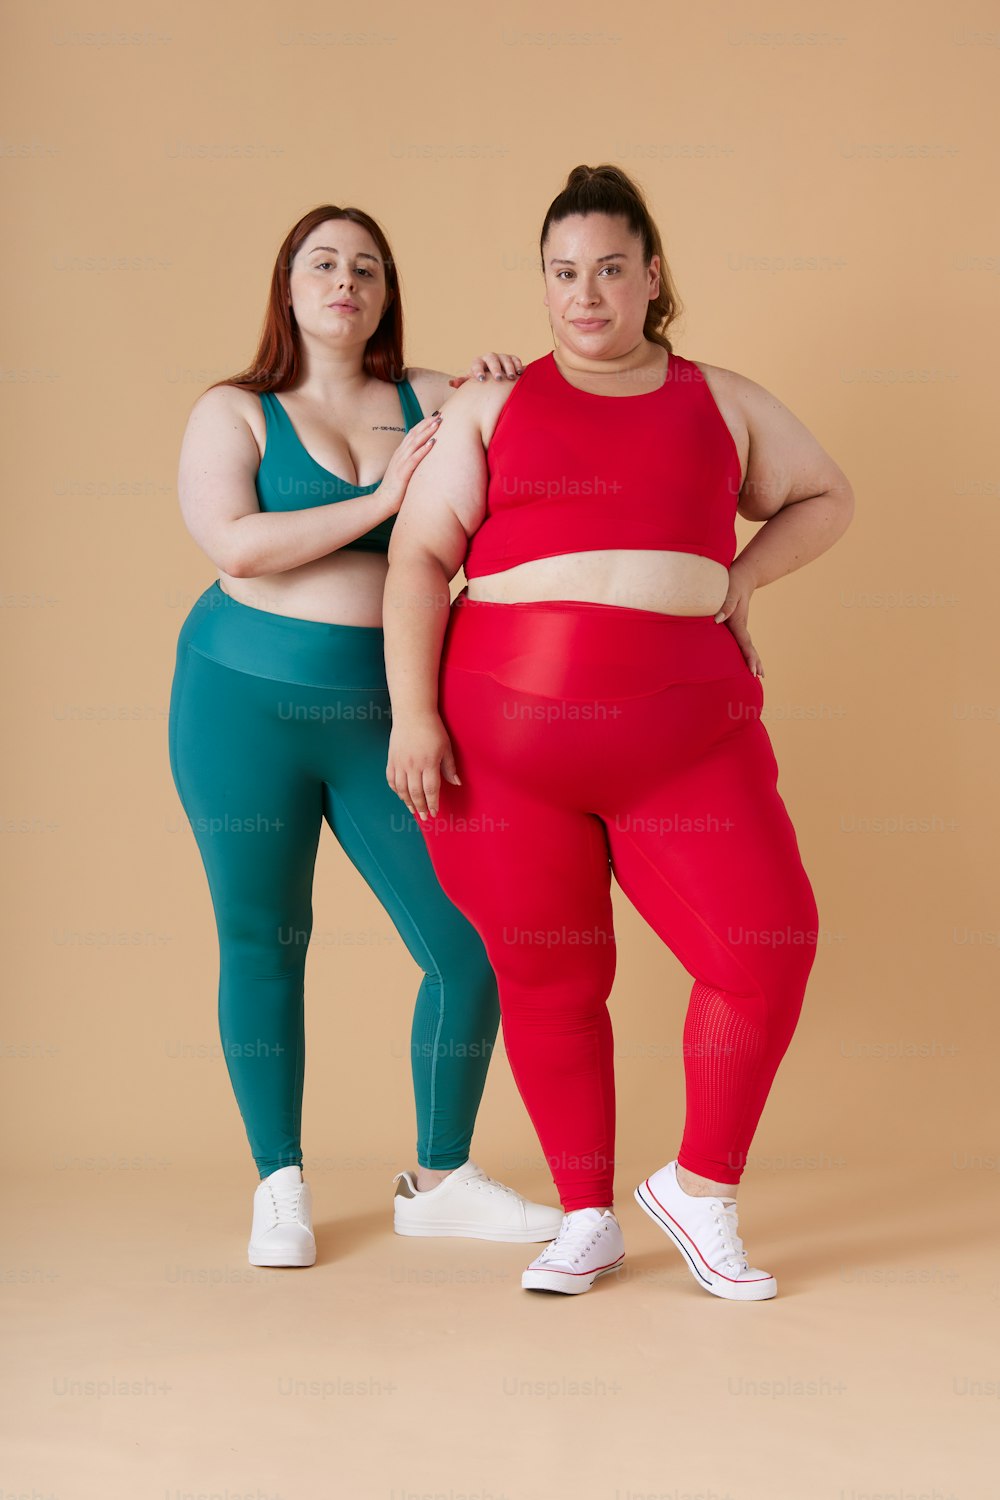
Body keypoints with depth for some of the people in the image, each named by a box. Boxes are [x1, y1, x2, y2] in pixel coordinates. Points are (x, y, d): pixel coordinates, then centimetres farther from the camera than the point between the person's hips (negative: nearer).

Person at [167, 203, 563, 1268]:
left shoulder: (430, 403, 8)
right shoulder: (233, 412, 1)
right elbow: (233, 543, -15)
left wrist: (514, 402, -7)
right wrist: (382, 500, -16)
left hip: (385, 720, 2)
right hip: (247, 704, -2)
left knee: (472, 949, -1)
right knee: (262, 945, 6)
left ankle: (438, 1181, 18)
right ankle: (280, 1188, 23)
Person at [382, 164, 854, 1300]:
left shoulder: (721, 401, 13)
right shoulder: (493, 406, 7)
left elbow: (825, 500, 25)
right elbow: (419, 557, 0)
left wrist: (742, 576, 6)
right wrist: (413, 715, -11)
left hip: (683, 730, 1)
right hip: (503, 734, -1)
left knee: (767, 948, -10)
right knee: (547, 979, 4)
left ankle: (700, 1186, 11)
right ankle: (587, 1221, 20)